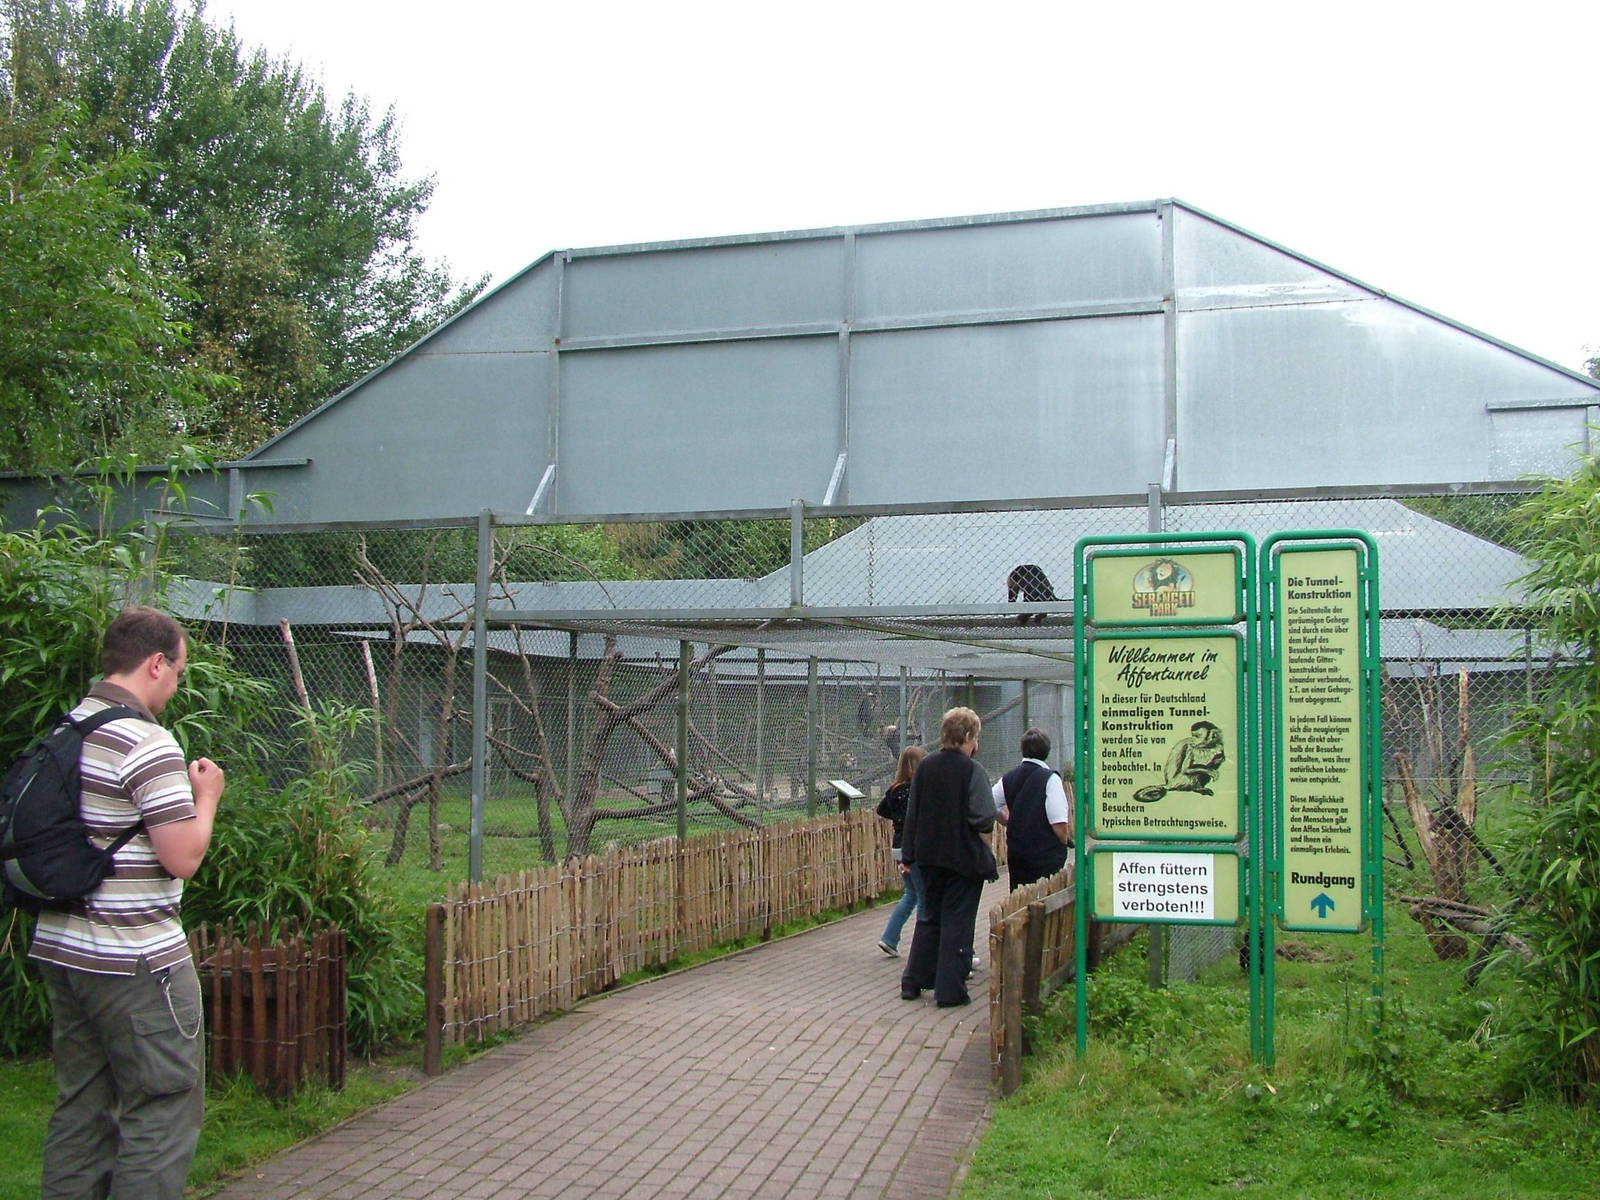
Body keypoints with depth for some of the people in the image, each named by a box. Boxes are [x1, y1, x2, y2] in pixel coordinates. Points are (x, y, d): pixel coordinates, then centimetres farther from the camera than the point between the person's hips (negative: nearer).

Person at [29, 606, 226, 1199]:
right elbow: (182, 859, -19)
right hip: (135, 961, -9)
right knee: (163, 1111, 1)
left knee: (81, 1106, 17)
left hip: (61, 948, 9)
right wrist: (206, 797, -2)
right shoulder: (148, 744, -18)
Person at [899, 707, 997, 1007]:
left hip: (929, 856, 5)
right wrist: (986, 855, -1)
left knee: (929, 917, 18)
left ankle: (913, 982, 21)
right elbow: (983, 822, -16)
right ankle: (950, 990, 4)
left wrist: (910, 855, 15)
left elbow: (912, 814, 8)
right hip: (964, 857, -5)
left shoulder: (925, 766, 3)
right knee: (957, 921, 2)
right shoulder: (971, 770, -13)